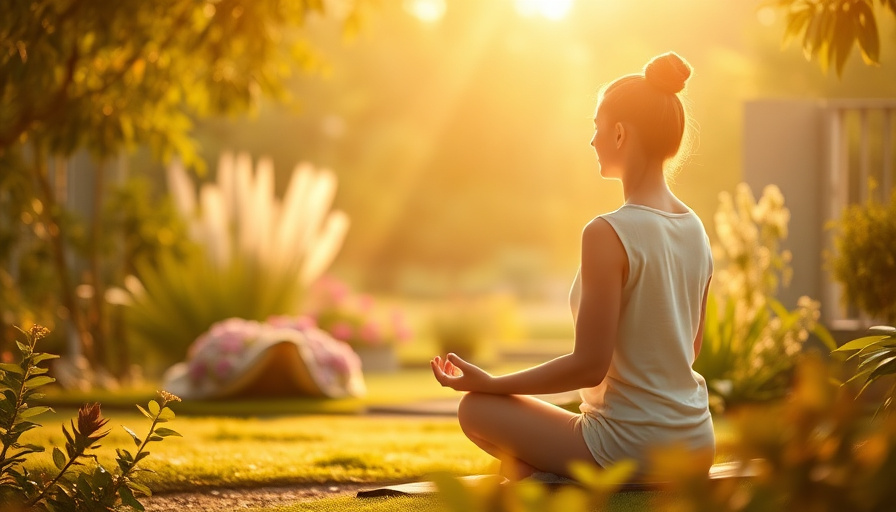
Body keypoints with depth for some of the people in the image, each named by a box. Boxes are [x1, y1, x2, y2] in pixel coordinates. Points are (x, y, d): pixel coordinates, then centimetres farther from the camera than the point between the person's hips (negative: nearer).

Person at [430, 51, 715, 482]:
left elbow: (589, 365, -20)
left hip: (630, 451, -8)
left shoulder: (608, 234, -20)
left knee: (476, 408, 7)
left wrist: (490, 383, -9)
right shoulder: (695, 229, 3)